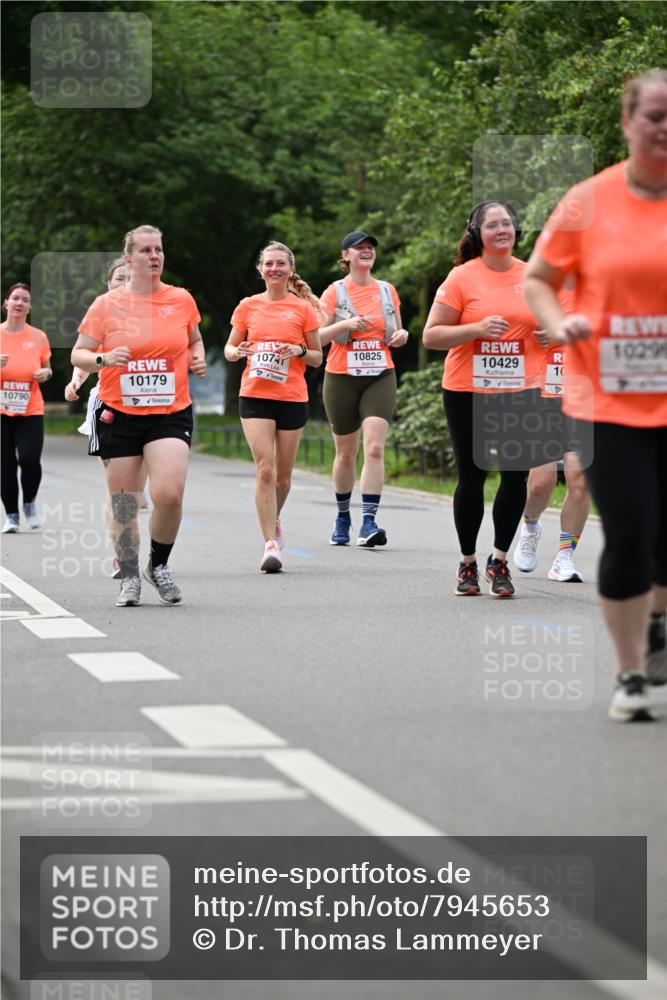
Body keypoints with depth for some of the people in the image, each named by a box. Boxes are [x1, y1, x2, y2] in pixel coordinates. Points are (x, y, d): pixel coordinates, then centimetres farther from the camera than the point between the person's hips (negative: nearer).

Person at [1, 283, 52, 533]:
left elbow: (46, 368, 16)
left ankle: (29, 503, 12)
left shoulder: (38, 337, 4)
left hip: (31, 411, 0)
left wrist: (45, 373, -6)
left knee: (29, 460, -15)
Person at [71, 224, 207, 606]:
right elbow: (78, 354, 3)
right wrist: (104, 359, -17)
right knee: (123, 504, 3)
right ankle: (130, 579, 20)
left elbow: (194, 339, 24)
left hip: (171, 413, 0)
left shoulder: (181, 299, 5)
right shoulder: (106, 305, 0)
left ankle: (159, 565, 7)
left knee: (169, 493, -17)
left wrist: (198, 359, 3)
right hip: (119, 414, 0)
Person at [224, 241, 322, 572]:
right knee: (265, 469, -14)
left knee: (283, 474, 8)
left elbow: (318, 358, 7)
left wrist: (300, 351, -14)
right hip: (254, 396, 0)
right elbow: (229, 349, 13)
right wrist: (239, 352, -10)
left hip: (292, 398, 1)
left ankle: (274, 522, 37)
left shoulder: (303, 308, 3)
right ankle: (271, 545, -14)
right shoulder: (248, 306, 6)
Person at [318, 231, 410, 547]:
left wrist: (402, 335, -3)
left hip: (380, 377, 1)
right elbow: (317, 337, -2)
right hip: (342, 378, -1)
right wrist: (346, 324, -18)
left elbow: (396, 334, 21)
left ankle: (368, 523, -21)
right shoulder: (335, 292, 1)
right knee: (346, 453, 7)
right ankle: (342, 517, 26)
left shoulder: (387, 291, 10)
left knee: (374, 448, -15)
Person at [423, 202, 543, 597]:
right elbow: (431, 335, -6)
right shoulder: (462, 277, -4)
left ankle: (500, 560, 11)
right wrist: (477, 329, -20)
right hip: (468, 392, -2)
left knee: (516, 475, -4)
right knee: (471, 477, 5)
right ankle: (468, 563, 20)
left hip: (520, 391, 2)